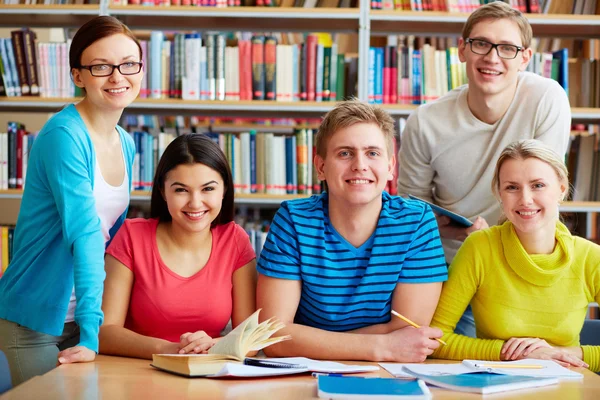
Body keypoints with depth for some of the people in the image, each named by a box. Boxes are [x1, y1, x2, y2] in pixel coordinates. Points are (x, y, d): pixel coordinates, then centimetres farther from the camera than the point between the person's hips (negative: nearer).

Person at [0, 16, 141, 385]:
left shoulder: (126, 143, 6)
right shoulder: (64, 136, -18)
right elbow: (84, 233, -27)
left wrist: (95, 321, 9)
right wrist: (91, 331, -32)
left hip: (87, 314, 7)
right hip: (35, 321, -7)